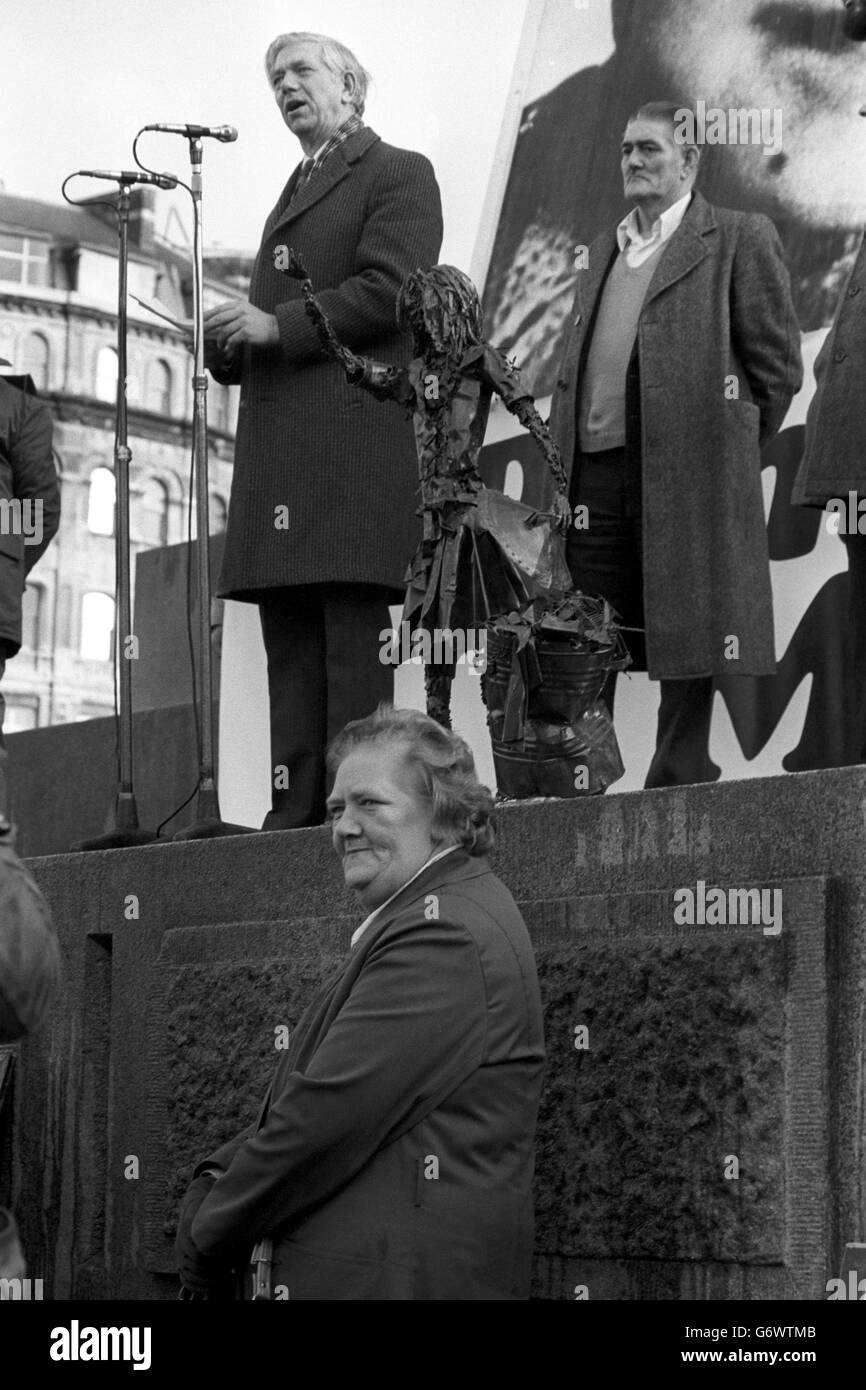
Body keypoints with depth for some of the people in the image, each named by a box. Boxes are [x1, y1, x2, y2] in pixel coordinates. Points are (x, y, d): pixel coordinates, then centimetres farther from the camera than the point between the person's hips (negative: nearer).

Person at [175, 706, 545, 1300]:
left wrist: (208, 1238, -10)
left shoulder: (443, 933, -16)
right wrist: (217, 1179, 1)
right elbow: (308, 1093, 16)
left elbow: (329, 1112, -19)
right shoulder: (427, 917, 18)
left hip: (397, 1278, -9)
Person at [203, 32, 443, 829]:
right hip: (283, 450, 8)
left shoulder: (399, 174, 5)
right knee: (290, 642, 2)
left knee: (353, 635, -12)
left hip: (356, 439, -8)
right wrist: (231, 344, 8)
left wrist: (275, 326, -13)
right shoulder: (295, 194, 30)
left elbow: (388, 291, -9)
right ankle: (296, 815, 0)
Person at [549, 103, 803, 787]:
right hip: (595, 469, 6)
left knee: (688, 635, -1)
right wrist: (560, 461, 12)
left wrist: (731, 447, 1)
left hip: (686, 471, -6)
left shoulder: (740, 238, 2)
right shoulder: (605, 249, 22)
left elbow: (778, 362, 0)